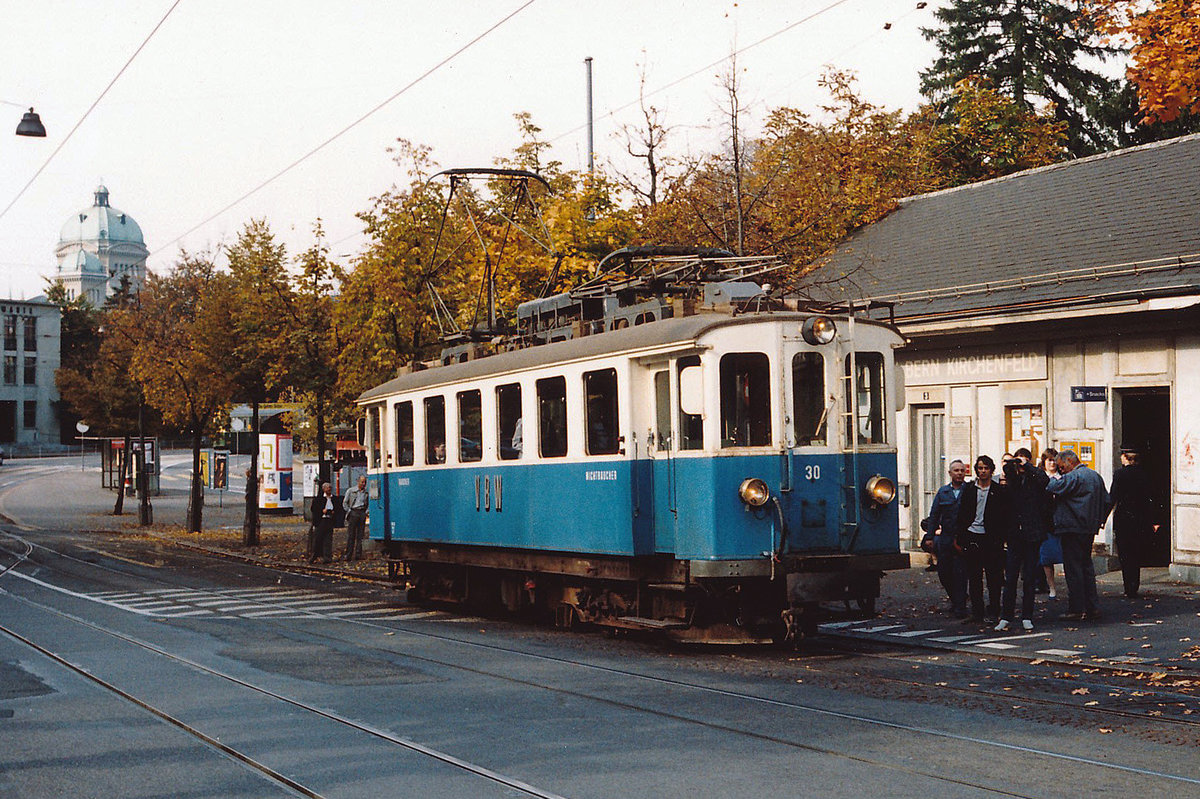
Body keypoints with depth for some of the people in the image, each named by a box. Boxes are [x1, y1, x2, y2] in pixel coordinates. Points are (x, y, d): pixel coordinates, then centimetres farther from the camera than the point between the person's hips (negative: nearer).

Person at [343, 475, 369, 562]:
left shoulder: (366, 492, 10)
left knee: (360, 536, 1)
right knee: (350, 535, -5)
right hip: (353, 513, -3)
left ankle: (358, 555, 4)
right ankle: (348, 555, -4)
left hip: (362, 513, 3)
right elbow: (344, 503, 8)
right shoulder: (350, 491, 4)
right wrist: (349, 511, -1)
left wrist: (367, 512, 7)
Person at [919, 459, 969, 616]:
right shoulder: (943, 492, 12)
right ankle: (954, 599, 28)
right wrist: (929, 537, 8)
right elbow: (934, 515, 14)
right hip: (945, 539, 4)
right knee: (943, 572, 8)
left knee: (959, 572, -7)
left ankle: (960, 606, -2)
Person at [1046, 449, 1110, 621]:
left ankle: (1077, 610, -4)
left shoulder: (1073, 477, -14)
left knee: (1073, 568, -5)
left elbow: (1053, 488, -24)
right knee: (1087, 566, 15)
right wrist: (1098, 521, 22)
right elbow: (1106, 501, 21)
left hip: (1072, 529, -9)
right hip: (1090, 529, 9)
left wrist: (1050, 480, -4)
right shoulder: (1096, 476, 16)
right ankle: (1093, 607, 16)